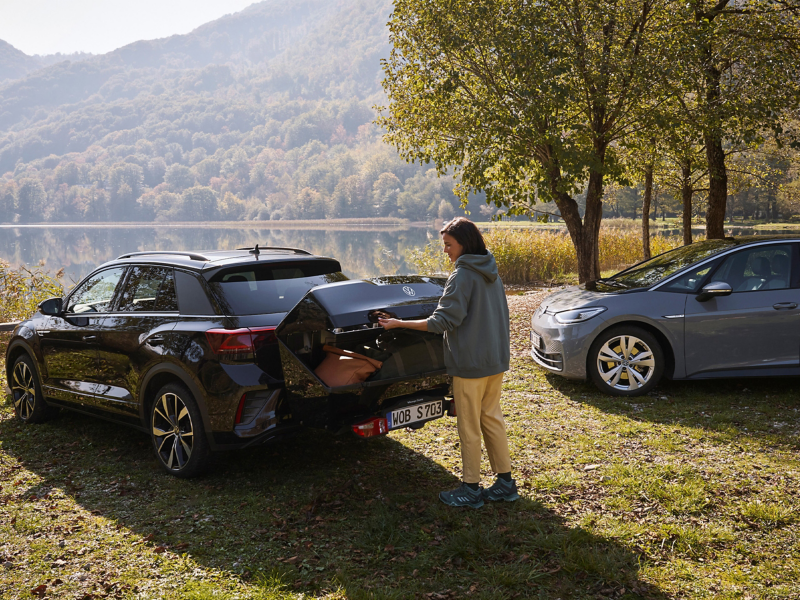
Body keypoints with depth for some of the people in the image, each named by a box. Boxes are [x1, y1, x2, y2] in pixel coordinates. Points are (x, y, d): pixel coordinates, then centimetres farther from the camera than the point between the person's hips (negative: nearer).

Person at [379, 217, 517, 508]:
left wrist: (400, 323, -15)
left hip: (471, 363, -8)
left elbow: (444, 321, -20)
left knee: (469, 426, 3)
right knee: (492, 418, 17)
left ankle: (471, 489, 14)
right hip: (496, 358, 9)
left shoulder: (463, 275, -17)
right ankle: (505, 483, 23)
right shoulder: (491, 272, 8)